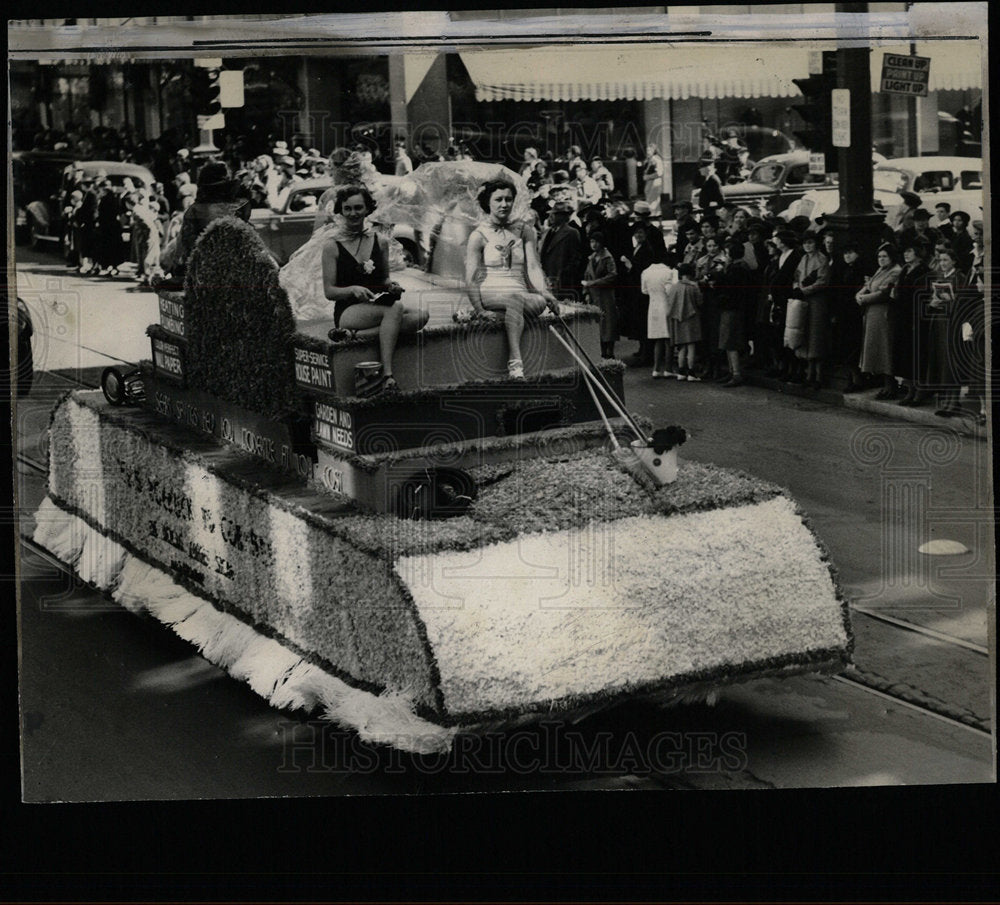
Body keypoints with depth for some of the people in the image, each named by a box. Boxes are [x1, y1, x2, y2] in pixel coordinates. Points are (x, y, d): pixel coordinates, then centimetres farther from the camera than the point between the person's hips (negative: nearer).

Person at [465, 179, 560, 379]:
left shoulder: (524, 232, 15)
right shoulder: (479, 235, 5)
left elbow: (533, 267, 3)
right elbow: (471, 278, -3)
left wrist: (544, 293, -17)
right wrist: (479, 309, -19)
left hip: (522, 295, 3)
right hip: (490, 293, -3)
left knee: (539, 303, -34)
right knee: (514, 297, -38)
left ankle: (514, 362, -43)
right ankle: (515, 362, -50)